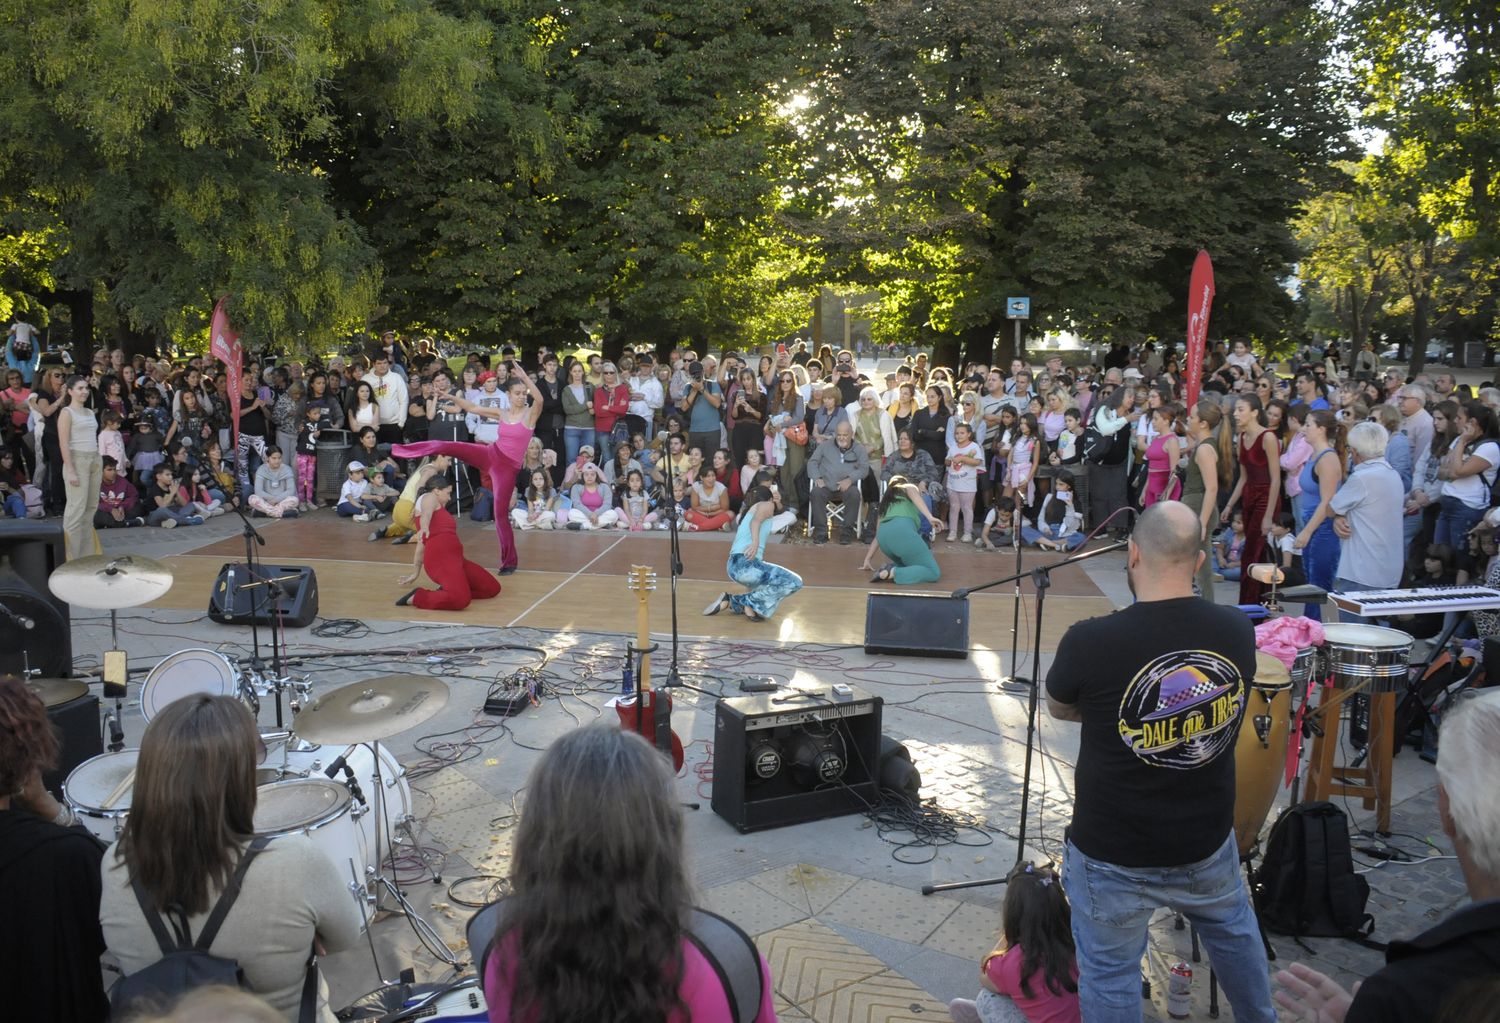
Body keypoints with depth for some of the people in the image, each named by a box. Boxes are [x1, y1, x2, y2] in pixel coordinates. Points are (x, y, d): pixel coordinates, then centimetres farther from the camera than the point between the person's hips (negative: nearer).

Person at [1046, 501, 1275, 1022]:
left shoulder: (1090, 642, -25)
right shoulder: (1238, 632, -11)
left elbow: (1057, 707, -4)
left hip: (1113, 857, -4)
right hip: (1207, 844, 4)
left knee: (1109, 976, 14)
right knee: (1234, 932, 31)